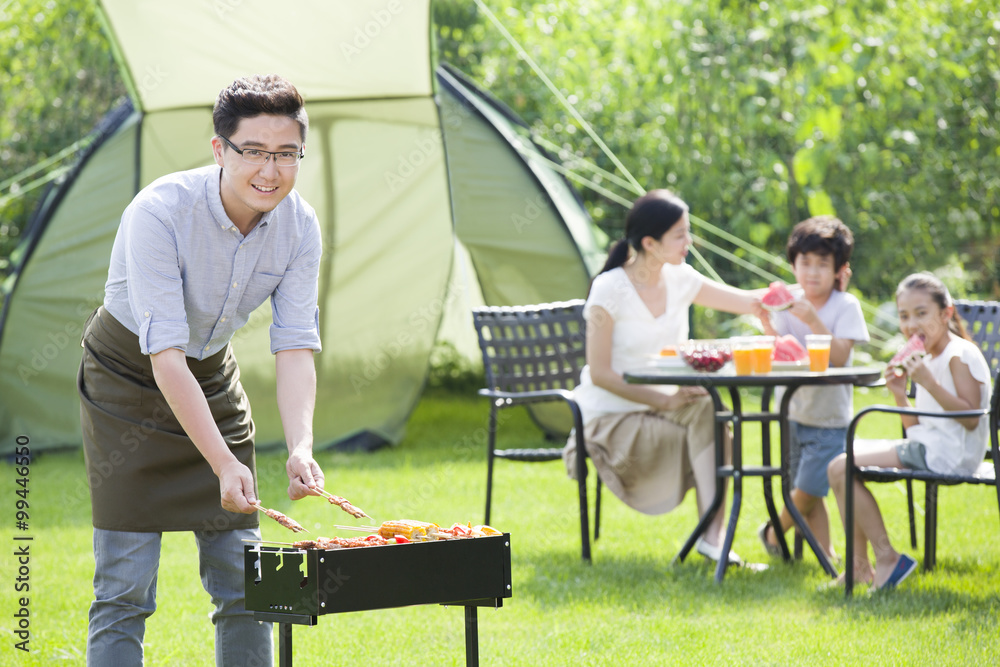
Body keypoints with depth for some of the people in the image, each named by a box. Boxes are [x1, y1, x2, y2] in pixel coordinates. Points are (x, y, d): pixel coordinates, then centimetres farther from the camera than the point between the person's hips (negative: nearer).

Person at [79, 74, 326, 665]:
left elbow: (296, 347, -14)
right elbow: (165, 354, -32)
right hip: (128, 379, -5)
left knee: (244, 581, 4)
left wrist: (301, 448, -31)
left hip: (213, 376, 5)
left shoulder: (299, 226, -13)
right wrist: (225, 464, -39)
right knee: (125, 588, -11)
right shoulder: (158, 213, -29)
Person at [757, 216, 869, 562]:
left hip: (830, 417, -4)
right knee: (809, 494, 9)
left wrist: (812, 321, -31)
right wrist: (768, 328, -25)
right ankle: (825, 551, 21)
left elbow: (839, 356, -21)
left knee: (806, 491, -3)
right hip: (795, 411, 4)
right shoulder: (788, 302, 0)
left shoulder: (846, 306, -11)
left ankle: (773, 533, 23)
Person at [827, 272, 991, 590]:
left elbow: (970, 418, -20)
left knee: (842, 468, -16)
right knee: (842, 464, 12)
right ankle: (859, 564, 6)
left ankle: (887, 558, -12)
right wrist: (900, 395, 4)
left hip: (947, 454, -10)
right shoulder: (928, 361, 19)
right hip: (926, 450, 10)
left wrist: (928, 382, -23)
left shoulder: (960, 354, -10)